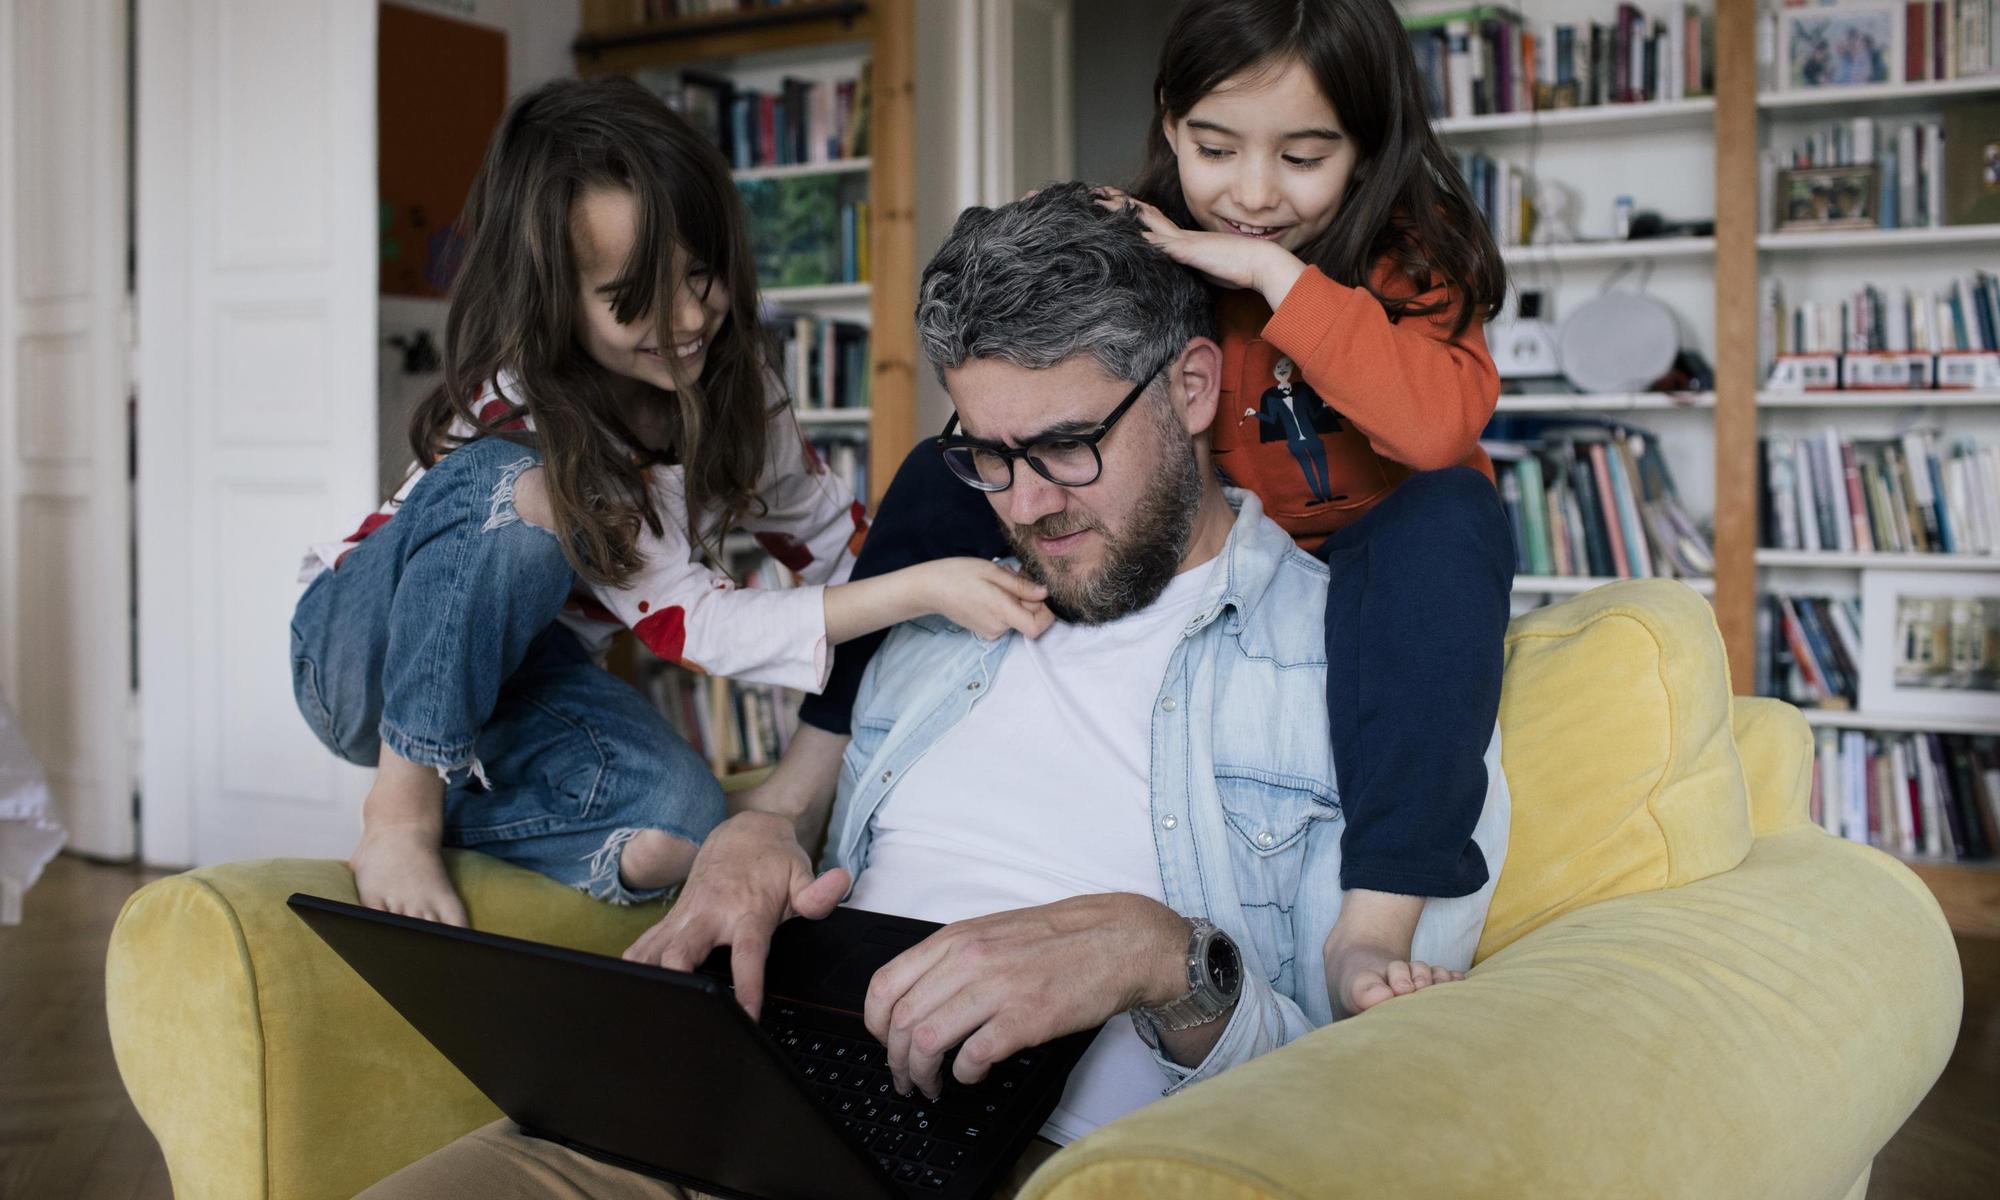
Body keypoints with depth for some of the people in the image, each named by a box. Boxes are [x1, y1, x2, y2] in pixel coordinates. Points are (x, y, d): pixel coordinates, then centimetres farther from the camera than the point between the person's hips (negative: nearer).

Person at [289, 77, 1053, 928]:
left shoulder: (728, 377, -11)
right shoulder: (517, 412, -31)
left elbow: (835, 541, 0)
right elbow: (692, 623, -33)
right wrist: (922, 591, -39)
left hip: (517, 671, 4)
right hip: (372, 646, -4)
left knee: (673, 829, -30)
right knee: (514, 487, -38)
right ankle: (400, 815, -26)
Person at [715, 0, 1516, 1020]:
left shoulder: (1409, 262, -11)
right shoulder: (1140, 245, -2)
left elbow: (1438, 428, -33)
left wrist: (1273, 271, -31)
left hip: (1350, 582, -3)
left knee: (1453, 511, -34)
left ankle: (1376, 929, -41)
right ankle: (807, 773, -7)